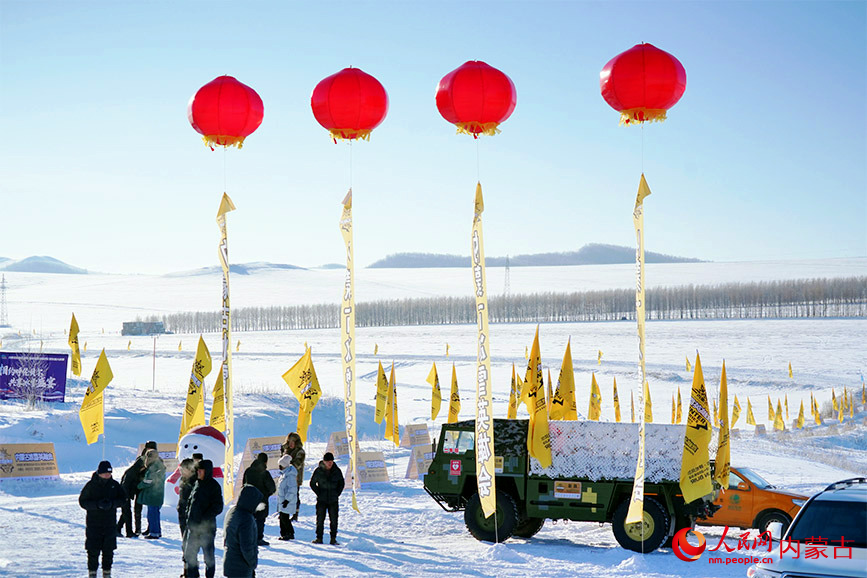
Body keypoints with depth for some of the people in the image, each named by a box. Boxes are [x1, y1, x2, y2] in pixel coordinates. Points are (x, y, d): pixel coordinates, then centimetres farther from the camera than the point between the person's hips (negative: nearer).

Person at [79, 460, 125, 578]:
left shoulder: (115, 484, 3)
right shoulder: (91, 485, -5)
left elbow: (122, 499, 5)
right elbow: (82, 501, -5)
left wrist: (112, 504, -15)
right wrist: (97, 504, -20)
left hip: (110, 524, 2)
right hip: (93, 523, -2)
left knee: (109, 550, 5)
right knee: (93, 550, -1)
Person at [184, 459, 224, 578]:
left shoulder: (214, 486, -8)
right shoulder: (196, 484, 10)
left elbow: (218, 507, -12)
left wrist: (204, 518, -17)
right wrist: (189, 517, 8)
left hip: (207, 526, -6)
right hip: (193, 526, 6)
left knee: (208, 554, 3)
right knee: (189, 553, 10)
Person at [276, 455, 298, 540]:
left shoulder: (290, 475, -18)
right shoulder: (284, 473, 14)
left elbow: (292, 489, -22)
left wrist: (287, 500, -23)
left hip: (287, 502, -10)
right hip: (282, 500, 10)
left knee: (284, 517, -9)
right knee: (282, 517, 11)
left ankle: (290, 533, -1)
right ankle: (283, 534, 18)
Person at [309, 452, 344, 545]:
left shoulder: (337, 471, 0)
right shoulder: (318, 471, -5)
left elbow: (341, 483, 12)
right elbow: (312, 483, 5)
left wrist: (337, 494, 2)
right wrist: (319, 494, -3)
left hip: (333, 500, 1)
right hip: (321, 500, -1)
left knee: (334, 520, 1)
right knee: (320, 520, 1)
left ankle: (333, 539, 9)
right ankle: (319, 538, 9)